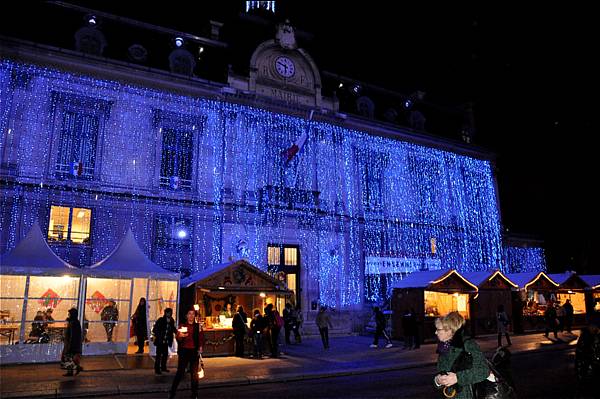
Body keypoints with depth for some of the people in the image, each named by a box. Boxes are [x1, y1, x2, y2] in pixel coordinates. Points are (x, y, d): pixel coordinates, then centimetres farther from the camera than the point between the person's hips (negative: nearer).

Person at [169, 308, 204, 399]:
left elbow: (201, 339, 7)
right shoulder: (182, 326, 3)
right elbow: (178, 339, 1)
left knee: (194, 373, 3)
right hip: (184, 351, -1)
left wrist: (200, 347, -9)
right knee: (180, 372, -4)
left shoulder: (198, 326, 5)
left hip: (194, 351, 1)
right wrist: (180, 336, -20)